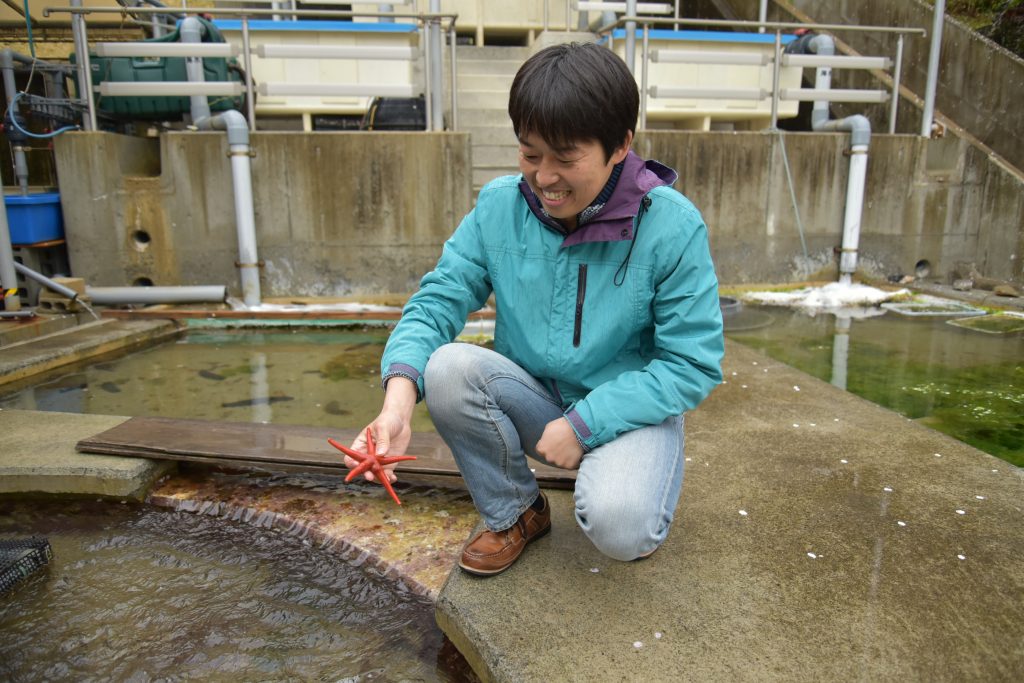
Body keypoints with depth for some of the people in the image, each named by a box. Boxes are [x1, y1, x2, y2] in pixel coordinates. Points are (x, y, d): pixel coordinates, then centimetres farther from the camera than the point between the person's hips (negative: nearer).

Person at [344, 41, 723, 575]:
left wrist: (583, 424, -22)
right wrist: (399, 396, -31)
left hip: (628, 410, -3)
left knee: (619, 529, -31)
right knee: (447, 367, -25)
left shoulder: (672, 227, -17)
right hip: (532, 401, 3)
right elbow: (438, 301, -10)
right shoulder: (498, 206, -9)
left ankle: (634, 505, 11)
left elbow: (694, 365, -15)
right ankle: (514, 514, 0)